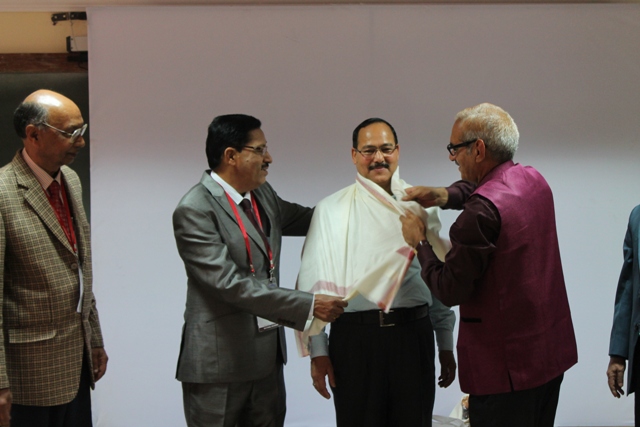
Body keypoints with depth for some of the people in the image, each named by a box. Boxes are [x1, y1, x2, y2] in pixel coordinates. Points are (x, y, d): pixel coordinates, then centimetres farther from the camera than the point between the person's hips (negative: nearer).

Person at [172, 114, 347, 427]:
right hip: (220, 359, -7)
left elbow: (303, 219, 26)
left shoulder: (262, 194, 8)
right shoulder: (194, 210, -16)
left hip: (267, 354, 7)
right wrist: (308, 306, -23)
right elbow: (230, 283, -23)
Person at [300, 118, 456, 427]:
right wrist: (318, 351, -5)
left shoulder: (421, 206, 10)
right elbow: (314, 281, 0)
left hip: (414, 333, 2)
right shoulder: (332, 209, 3)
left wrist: (446, 346, 12)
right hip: (355, 337, -2)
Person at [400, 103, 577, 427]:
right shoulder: (534, 181, 5)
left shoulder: (481, 211, -22)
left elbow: (450, 291, -18)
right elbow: (481, 186, 28)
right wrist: (445, 196, 9)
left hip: (506, 368, -9)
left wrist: (419, 243, -4)